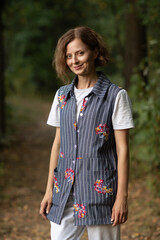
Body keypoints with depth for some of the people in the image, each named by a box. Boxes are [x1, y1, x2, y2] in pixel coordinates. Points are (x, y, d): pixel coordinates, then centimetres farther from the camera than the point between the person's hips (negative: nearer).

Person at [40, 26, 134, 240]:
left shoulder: (115, 96, -4)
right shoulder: (62, 95, 10)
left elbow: (122, 149, -6)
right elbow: (58, 143, 14)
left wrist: (122, 196, -9)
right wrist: (49, 190, 11)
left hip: (100, 189, -4)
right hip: (65, 190, 4)